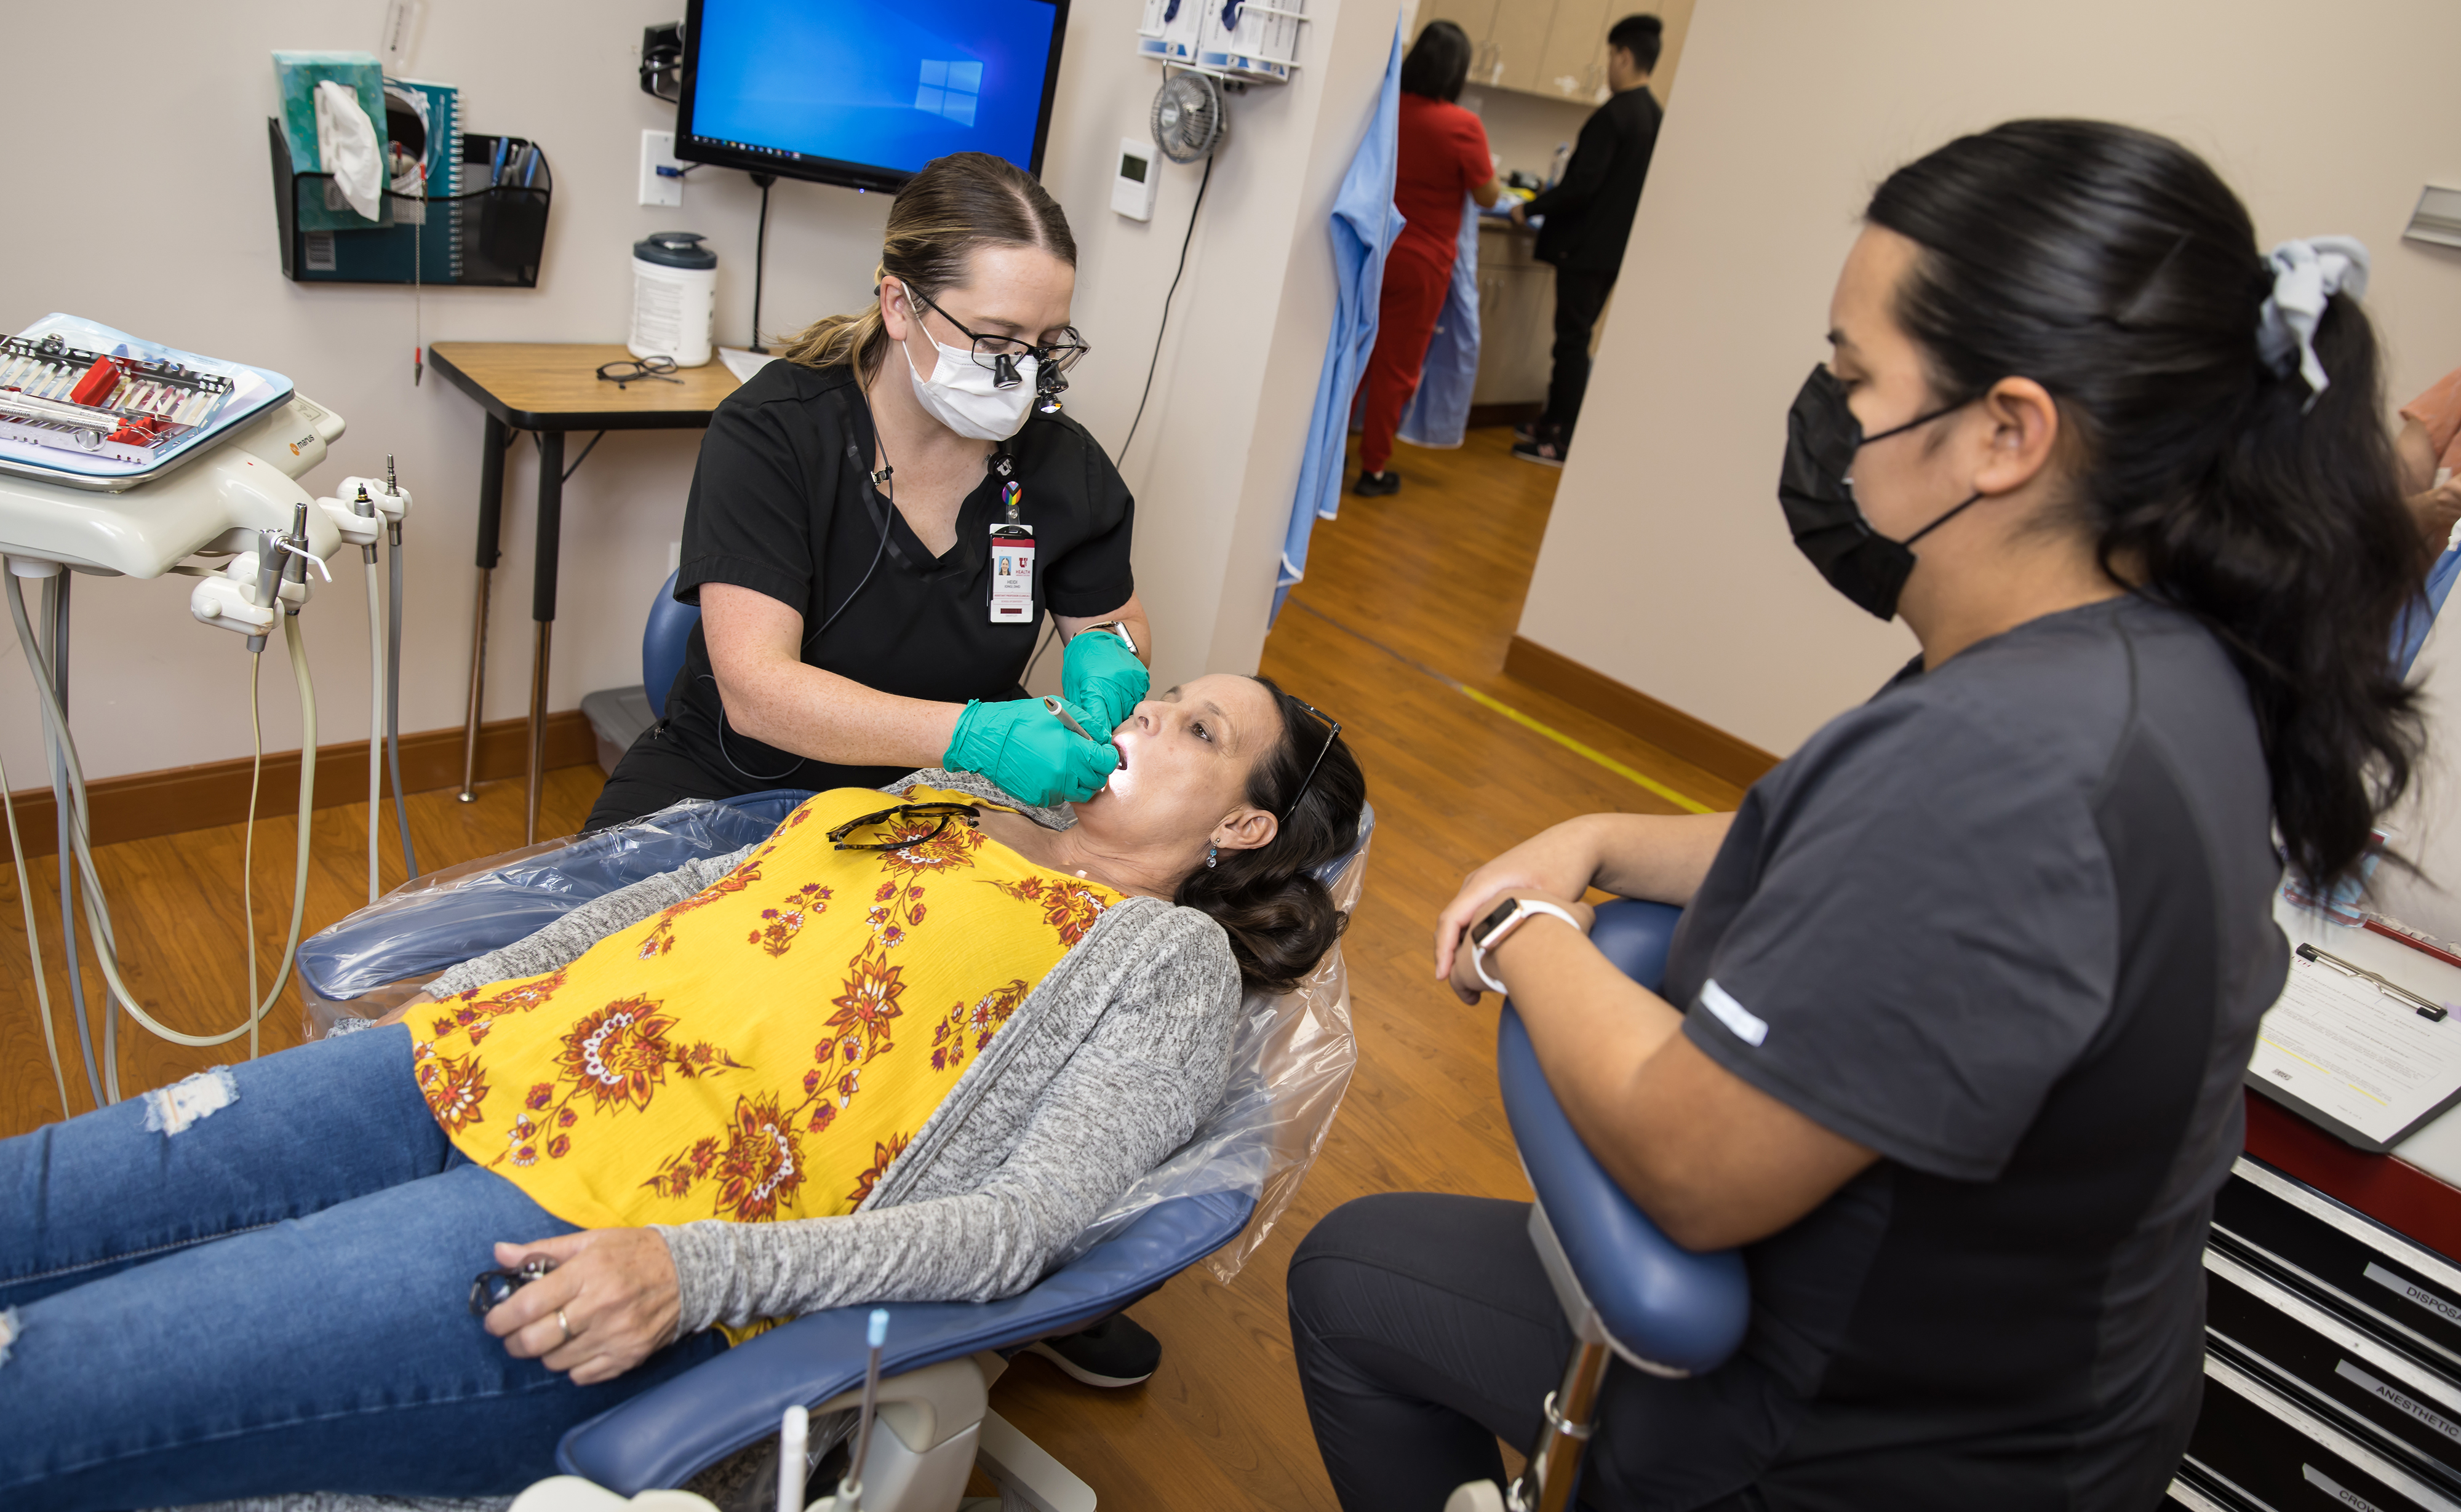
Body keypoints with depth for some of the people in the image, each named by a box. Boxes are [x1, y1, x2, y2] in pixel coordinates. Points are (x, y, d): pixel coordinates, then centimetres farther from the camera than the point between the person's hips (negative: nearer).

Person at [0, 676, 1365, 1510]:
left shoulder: (1170, 959, 2)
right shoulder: (950, 791, 22)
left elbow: (1019, 1224, -12)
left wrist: (690, 1272, -23)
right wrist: (435, 1008, 13)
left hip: (588, 1244, -7)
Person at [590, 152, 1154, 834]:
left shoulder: (1065, 463, -3)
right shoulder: (771, 431, -14)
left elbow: (1118, 620, 14)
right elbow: (755, 690, -24)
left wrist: (1104, 657, -12)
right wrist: (973, 734, -37)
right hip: (734, 779, -2)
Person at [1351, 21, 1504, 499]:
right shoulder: (1463, 126, -14)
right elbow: (1488, 196, -5)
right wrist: (1491, 174, 14)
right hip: (1420, 263, -4)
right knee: (1395, 367, 6)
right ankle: (1373, 468, 13)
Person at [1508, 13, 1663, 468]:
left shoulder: (1613, 114, -16)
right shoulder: (1657, 118, 10)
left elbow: (1581, 185, -22)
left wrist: (1530, 211, -10)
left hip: (1588, 247, -8)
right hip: (1617, 248, 8)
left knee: (1573, 341, -3)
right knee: (1574, 339, 17)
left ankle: (1561, 442, 1)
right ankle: (1554, 423, 26)